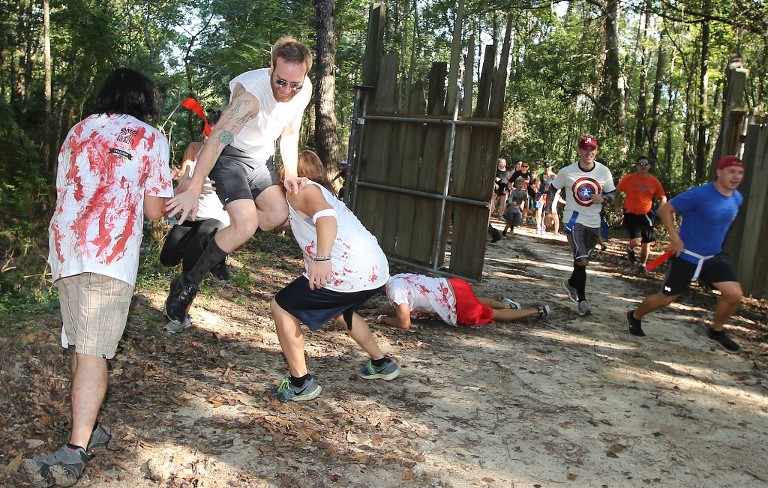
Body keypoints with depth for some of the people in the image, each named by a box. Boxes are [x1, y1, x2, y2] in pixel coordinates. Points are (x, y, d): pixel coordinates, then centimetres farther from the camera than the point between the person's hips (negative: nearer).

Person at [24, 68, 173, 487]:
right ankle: (75, 451, -15)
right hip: (109, 254, -5)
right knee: (93, 352, -8)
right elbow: (154, 211, 5)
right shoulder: (150, 138, 7)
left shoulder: (78, 130, 20)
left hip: (63, 249, 5)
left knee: (79, 346, 14)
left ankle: (85, 429, 23)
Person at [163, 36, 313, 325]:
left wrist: (290, 174, -10)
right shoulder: (251, 92, -32)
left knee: (278, 214, -7)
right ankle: (188, 283, -8)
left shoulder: (304, 90, -10)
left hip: (260, 158, 7)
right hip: (231, 154, -7)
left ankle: (218, 244, 12)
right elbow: (217, 139, -36)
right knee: (246, 225, -22)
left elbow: (289, 134, 3)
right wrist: (194, 189, -40)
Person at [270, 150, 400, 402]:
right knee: (339, 310, 38)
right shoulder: (321, 192, 29)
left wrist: (322, 259, -33)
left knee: (281, 307, 5)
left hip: (350, 272, -10)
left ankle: (301, 383, 8)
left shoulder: (300, 188, 2)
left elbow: (326, 215, -20)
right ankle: (381, 364, 46)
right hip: (377, 269, 10)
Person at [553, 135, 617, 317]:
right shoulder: (567, 172, -10)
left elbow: (612, 194, 6)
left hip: (593, 223, 4)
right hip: (573, 220, -4)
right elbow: (553, 190, 4)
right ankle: (582, 300, -6)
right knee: (582, 260, -16)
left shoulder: (604, 172, -5)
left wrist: (603, 198, -16)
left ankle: (571, 283, 46)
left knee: (583, 261, 17)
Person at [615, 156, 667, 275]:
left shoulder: (654, 182, -3)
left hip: (646, 215, 3)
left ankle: (642, 265, 32)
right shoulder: (628, 179, -10)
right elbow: (617, 192, 4)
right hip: (631, 214, -3)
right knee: (636, 241, -19)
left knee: (646, 242, 9)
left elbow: (663, 198, 8)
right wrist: (617, 206, -1)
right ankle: (630, 249, 19)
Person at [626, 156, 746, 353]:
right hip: (687, 256, -6)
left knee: (734, 294, -11)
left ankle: (716, 331, 15)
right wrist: (674, 237, -20)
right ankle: (635, 316, 33)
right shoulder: (700, 194, -21)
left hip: (714, 256, 6)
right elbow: (665, 209, -15)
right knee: (665, 298, 5)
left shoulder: (737, 198, 1)